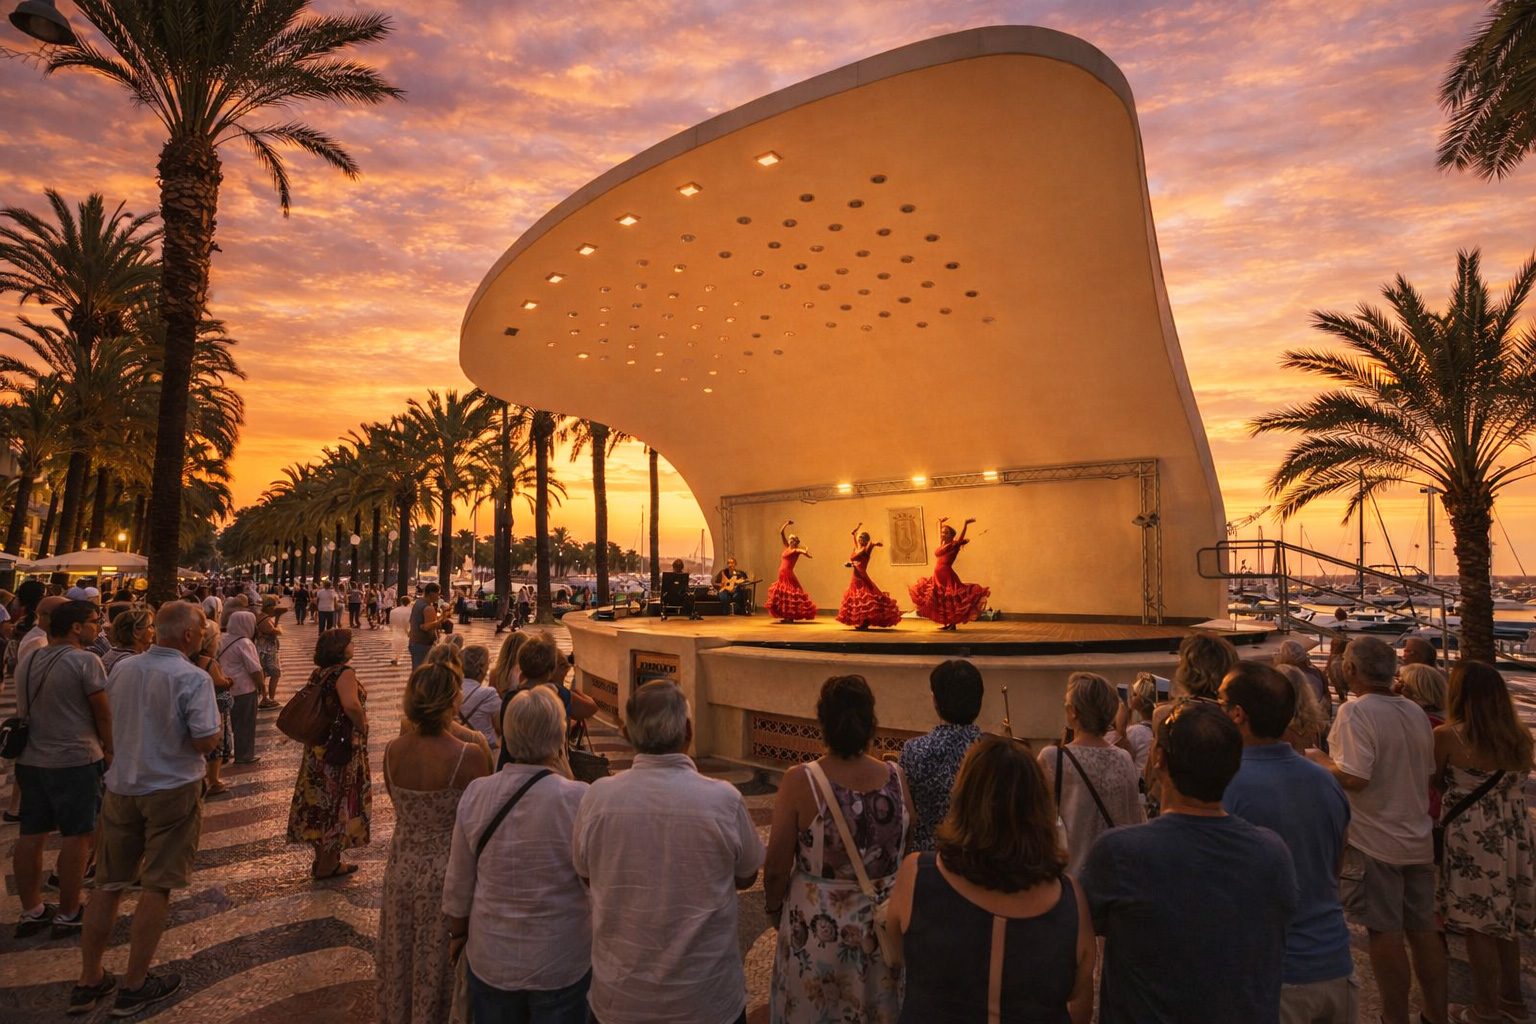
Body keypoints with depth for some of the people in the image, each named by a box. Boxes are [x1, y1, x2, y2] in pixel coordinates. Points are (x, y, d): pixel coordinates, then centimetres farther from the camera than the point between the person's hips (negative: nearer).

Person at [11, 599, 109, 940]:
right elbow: (103, 713, -12)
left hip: (30, 758, 8)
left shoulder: (28, 660, 9)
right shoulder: (84, 661, -15)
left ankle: (31, 911, 22)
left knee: (31, 835, 13)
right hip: (75, 759, -8)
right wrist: (110, 751, 1)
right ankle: (67, 915, 10)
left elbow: (24, 709, 18)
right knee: (76, 836, 2)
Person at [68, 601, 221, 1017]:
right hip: (172, 791, -6)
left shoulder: (122, 669, 1)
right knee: (157, 888, 6)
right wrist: (215, 724, -2)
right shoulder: (193, 679, -20)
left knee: (108, 885, 16)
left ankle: (88, 982, 26)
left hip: (121, 787, 6)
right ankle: (134, 987, 16)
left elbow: (113, 724, 14)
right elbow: (205, 741, -22)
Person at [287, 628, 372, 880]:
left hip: (319, 746, 9)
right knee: (337, 801, 4)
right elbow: (351, 705, -36)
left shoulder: (319, 672, 6)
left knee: (321, 799, 18)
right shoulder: (343, 673, -20)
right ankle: (328, 864, 15)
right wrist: (362, 726, -19)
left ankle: (323, 857, 33)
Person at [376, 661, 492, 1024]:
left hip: (401, 869, 5)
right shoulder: (469, 755, -26)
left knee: (401, 960, 27)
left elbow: (398, 801, 7)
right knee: (440, 965, 18)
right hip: (447, 874, -5)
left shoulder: (393, 750, -11)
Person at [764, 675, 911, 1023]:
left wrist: (774, 910, 6)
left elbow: (777, 869, -14)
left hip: (818, 926, -2)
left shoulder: (800, 781, -21)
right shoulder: (895, 778, -12)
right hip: (884, 925, 3)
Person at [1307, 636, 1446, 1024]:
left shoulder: (1355, 712, -20)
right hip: (1417, 839, 7)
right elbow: (1428, 771, 14)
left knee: (1385, 933, 5)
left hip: (1374, 842, -7)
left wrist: (1322, 760, -10)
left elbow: (1354, 777, -27)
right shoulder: (1415, 711, 4)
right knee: (1423, 928, 18)